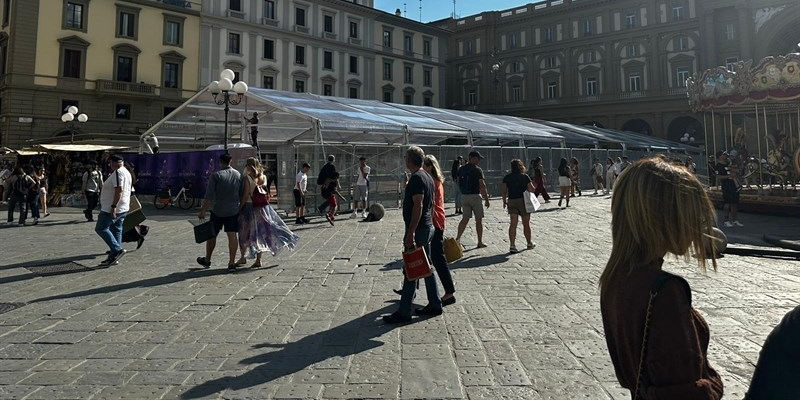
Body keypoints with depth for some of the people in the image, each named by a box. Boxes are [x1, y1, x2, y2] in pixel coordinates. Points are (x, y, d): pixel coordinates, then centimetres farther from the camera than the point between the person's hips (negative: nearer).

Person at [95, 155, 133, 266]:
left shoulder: (118, 172, -16)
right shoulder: (126, 172, 17)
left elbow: (119, 190, -26)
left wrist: (113, 206, -28)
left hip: (112, 209, -10)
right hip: (123, 208, 10)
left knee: (101, 228, -3)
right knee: (116, 230, 10)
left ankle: (117, 249, -8)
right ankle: (113, 257, 13)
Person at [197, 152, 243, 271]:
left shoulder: (216, 175, -10)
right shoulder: (238, 175, 3)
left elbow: (209, 196, -13)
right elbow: (242, 194, 9)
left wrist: (203, 211, -9)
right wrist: (240, 207, 21)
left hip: (218, 211, -2)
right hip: (233, 210, 3)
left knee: (212, 235, 12)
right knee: (232, 235, 1)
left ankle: (207, 260, 26)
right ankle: (232, 263, -2)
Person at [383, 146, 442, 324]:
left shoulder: (416, 179, -16)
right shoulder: (427, 177, 14)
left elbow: (418, 206, -23)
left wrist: (410, 233, -24)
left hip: (418, 229, -10)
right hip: (428, 227, 10)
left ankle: (403, 312, 1)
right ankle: (435, 305, 23)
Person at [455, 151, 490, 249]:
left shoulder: (461, 169, 7)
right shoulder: (477, 170, -10)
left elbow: (459, 183, 11)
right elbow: (482, 186, -12)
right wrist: (486, 199, -7)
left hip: (464, 196, 5)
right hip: (475, 196, -5)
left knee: (465, 219, 11)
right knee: (479, 220, 5)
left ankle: (457, 238, -1)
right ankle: (480, 242, 10)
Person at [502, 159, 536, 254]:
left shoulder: (507, 177, 2)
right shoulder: (525, 177, -5)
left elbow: (504, 191, 1)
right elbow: (532, 190, -6)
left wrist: (504, 201, 12)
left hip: (511, 201, 2)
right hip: (523, 201, -2)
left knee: (513, 224, 0)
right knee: (526, 224, 12)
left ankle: (512, 246, -10)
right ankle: (529, 243, 28)